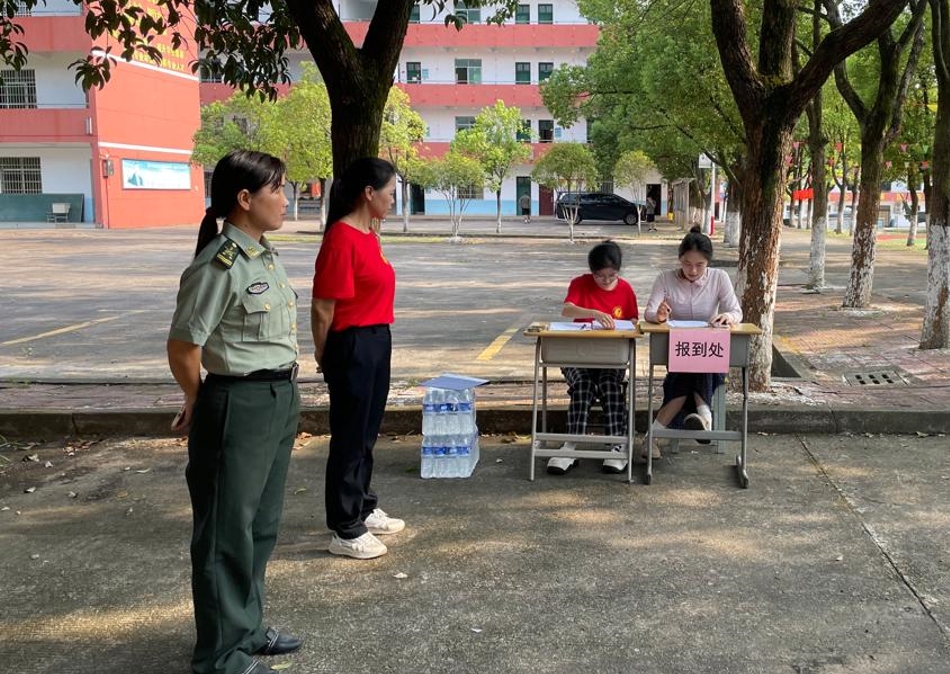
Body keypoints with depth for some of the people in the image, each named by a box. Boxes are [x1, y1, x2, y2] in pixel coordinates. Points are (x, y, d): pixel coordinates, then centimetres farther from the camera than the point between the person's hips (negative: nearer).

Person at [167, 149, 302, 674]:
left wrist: (282, 395, 16)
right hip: (239, 407, -9)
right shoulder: (220, 266, -19)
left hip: (280, 401, 9)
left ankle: (246, 627, 37)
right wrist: (200, 406, 0)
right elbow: (182, 348, -16)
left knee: (260, 524, 20)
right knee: (228, 531, 5)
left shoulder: (264, 255, 8)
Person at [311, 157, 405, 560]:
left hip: (376, 343, 9)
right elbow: (323, 307, -18)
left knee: (367, 433, 20)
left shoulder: (368, 234, 10)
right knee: (349, 437, 1)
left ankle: (363, 509, 35)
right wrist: (324, 356, -8)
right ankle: (345, 531, 12)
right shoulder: (342, 238, -19)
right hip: (352, 346, -9)